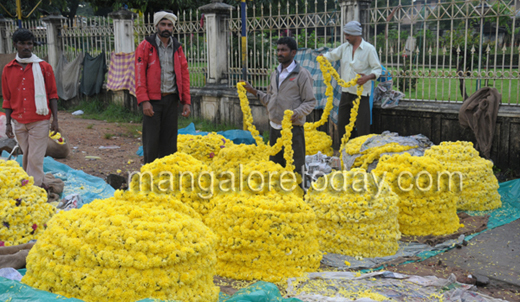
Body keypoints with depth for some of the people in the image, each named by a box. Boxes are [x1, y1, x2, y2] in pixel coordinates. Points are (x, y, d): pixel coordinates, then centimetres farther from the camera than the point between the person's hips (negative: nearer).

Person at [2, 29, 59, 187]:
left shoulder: (43, 67, 0)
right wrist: (8, 123, 6)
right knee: (27, 156, 10)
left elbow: (52, 94, 2)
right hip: (19, 122, 3)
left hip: (39, 121, -3)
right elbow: (7, 99, 11)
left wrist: (55, 119, -4)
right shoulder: (8, 69, 7)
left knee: (35, 159, -4)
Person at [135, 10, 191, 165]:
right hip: (152, 100, -4)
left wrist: (186, 101, 5)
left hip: (171, 99, 4)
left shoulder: (177, 48, 12)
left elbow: (184, 74, 12)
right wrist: (144, 101, -15)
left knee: (169, 140, 7)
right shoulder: (145, 46, -1)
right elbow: (139, 75, -6)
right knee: (151, 140, 0)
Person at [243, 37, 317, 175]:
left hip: (293, 128, -7)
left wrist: (296, 113, -23)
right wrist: (254, 91, 10)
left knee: (294, 168, -3)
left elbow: (310, 101, -8)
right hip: (274, 127, 7)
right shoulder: (275, 74, 15)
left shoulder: (302, 74, -6)